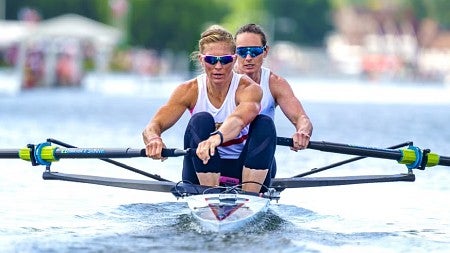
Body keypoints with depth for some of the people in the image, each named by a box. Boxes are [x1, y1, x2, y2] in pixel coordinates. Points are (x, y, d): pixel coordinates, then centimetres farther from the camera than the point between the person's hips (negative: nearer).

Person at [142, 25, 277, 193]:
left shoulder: (249, 89, -12)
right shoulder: (189, 91, -5)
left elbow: (238, 120, -36)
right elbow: (152, 127, -16)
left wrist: (217, 138, -59)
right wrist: (154, 139, -43)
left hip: (245, 173, -1)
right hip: (202, 173, 1)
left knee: (264, 123, -24)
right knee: (201, 120, -24)